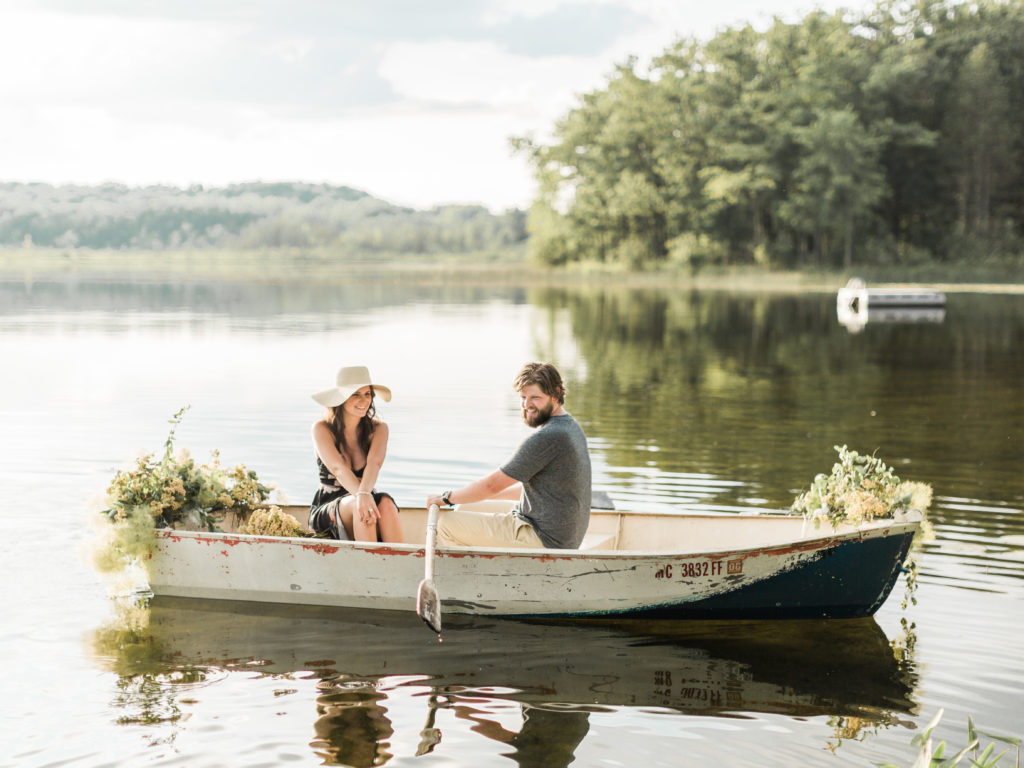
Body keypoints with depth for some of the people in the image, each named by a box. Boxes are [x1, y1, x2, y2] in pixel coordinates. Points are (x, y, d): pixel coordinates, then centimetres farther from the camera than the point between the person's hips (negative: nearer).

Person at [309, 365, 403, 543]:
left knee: (385, 502, -33)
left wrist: (364, 493, -40)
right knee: (358, 505, -35)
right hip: (327, 510, -2)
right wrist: (360, 497, -40)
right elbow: (338, 468, -21)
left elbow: (375, 462, -18)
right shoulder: (322, 429, -5)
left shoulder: (378, 428, 2)